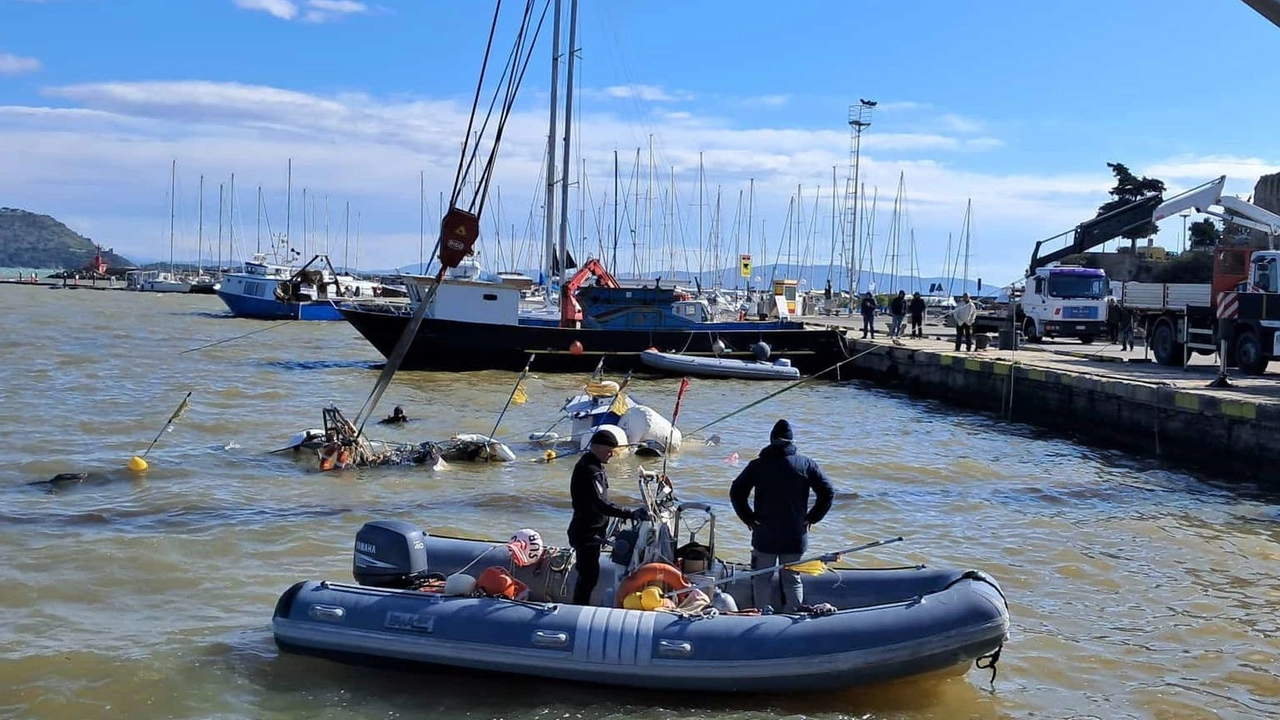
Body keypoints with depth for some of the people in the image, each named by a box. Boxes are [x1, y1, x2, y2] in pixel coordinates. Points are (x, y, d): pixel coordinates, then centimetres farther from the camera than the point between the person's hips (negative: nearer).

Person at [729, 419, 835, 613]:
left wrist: (748, 518, 1)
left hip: (764, 535, -1)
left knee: (762, 578, 12)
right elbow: (828, 492, -4)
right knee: (792, 579, 12)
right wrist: (812, 518, 4)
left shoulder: (757, 465, -4)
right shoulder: (806, 465, -2)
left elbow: (736, 492, -8)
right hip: (795, 536, 1)